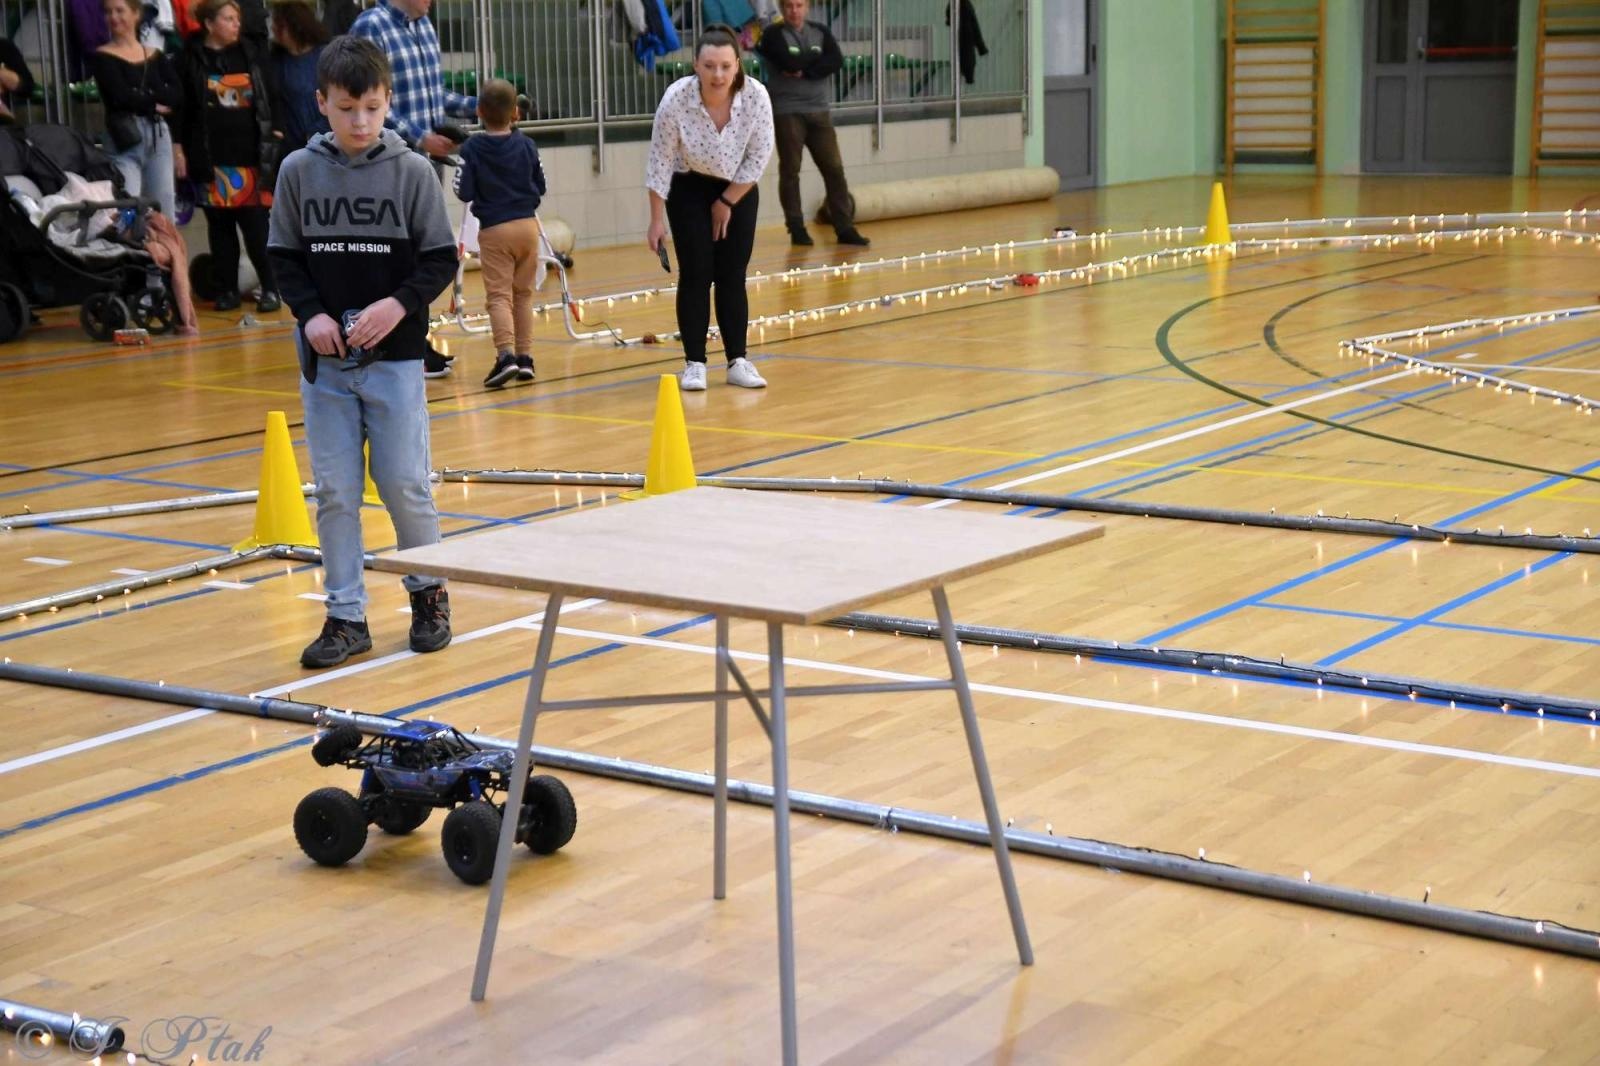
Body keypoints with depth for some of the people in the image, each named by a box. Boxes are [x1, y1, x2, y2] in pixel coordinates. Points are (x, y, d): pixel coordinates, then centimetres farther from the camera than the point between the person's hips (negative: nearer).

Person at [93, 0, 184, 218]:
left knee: (165, 213, 7)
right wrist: (156, 104, -3)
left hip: (159, 135, 4)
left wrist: (142, 97, -10)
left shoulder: (155, 57, 13)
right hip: (124, 139, -4)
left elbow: (177, 95, -1)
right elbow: (121, 96, -11)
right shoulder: (103, 57, 3)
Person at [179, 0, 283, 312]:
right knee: (219, 225, 6)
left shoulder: (250, 52, 7)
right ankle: (226, 289, 13)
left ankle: (270, 288, 4)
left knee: (256, 224, -2)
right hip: (212, 157, 0)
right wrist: (181, 148, -3)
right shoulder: (191, 59, 1)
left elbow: (268, 96, 11)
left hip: (250, 154, 0)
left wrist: (274, 132, 5)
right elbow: (181, 107, 1)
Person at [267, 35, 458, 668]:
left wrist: (399, 304, -17)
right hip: (323, 359, 2)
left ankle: (428, 592, 24)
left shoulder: (411, 171, -4)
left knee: (404, 485, 1)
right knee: (335, 492, 5)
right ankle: (346, 616, 14)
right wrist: (311, 313, -9)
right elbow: (284, 255, 7)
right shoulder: (299, 171, 1)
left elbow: (442, 259, -2)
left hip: (394, 356, -2)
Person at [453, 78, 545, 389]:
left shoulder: (471, 149, -8)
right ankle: (525, 356, 13)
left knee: (499, 295, -3)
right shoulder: (527, 146, 0)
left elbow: (464, 191, -9)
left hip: (494, 230, -3)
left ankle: (506, 354, -21)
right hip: (527, 225, 3)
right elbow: (540, 186, 8)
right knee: (523, 293, 13)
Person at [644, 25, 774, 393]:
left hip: (737, 190, 1)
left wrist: (728, 201, -9)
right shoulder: (676, 99, -28)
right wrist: (657, 220, -15)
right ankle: (694, 363, 1)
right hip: (689, 189, -1)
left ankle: (738, 361, 6)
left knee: (732, 276, 0)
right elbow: (660, 161, -17)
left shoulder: (756, 97, -25)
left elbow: (759, 155, -12)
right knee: (696, 274, -5)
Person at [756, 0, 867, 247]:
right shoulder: (774, 34, -2)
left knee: (834, 169, 1)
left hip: (818, 111, 4)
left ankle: (845, 228, 4)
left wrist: (805, 71, -14)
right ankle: (797, 229, 7)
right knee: (790, 171, -1)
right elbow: (791, 63, -18)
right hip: (787, 112, -4)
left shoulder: (820, 31, 10)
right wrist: (816, 56, -4)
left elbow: (836, 61, -5)